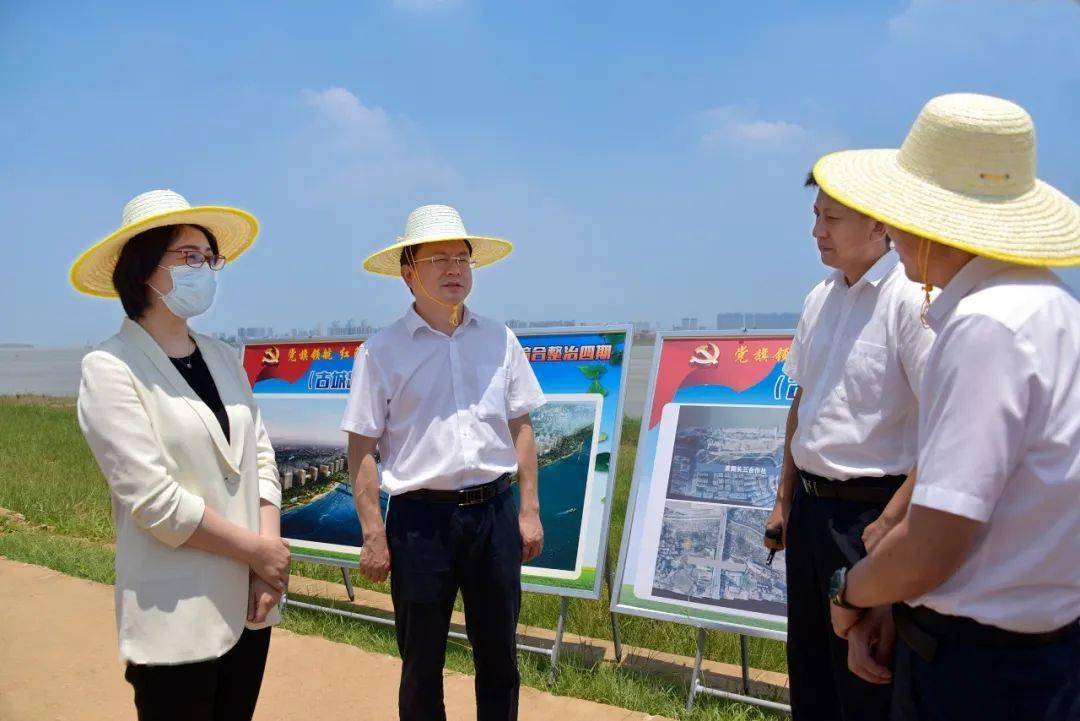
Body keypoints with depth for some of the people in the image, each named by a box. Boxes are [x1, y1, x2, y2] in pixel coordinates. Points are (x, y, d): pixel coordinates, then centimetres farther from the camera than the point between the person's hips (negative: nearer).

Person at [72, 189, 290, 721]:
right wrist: (258, 550, -12)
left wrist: (269, 549, -7)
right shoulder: (110, 368, -11)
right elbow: (153, 500, -18)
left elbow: (260, 457, 6)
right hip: (177, 616, -6)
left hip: (249, 604, 6)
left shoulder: (223, 359, 9)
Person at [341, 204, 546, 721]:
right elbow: (362, 448, -4)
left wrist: (529, 510, 6)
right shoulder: (381, 350, -5)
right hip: (420, 517, -2)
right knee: (421, 664, 13)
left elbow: (520, 427, 9)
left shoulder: (499, 340, 4)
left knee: (499, 657, 16)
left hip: (494, 512, 3)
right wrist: (374, 535, -6)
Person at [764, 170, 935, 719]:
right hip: (811, 505, 7)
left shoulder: (913, 299, -15)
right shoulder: (819, 299, 8)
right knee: (808, 669, 19)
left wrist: (890, 524, -19)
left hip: (870, 511, -7)